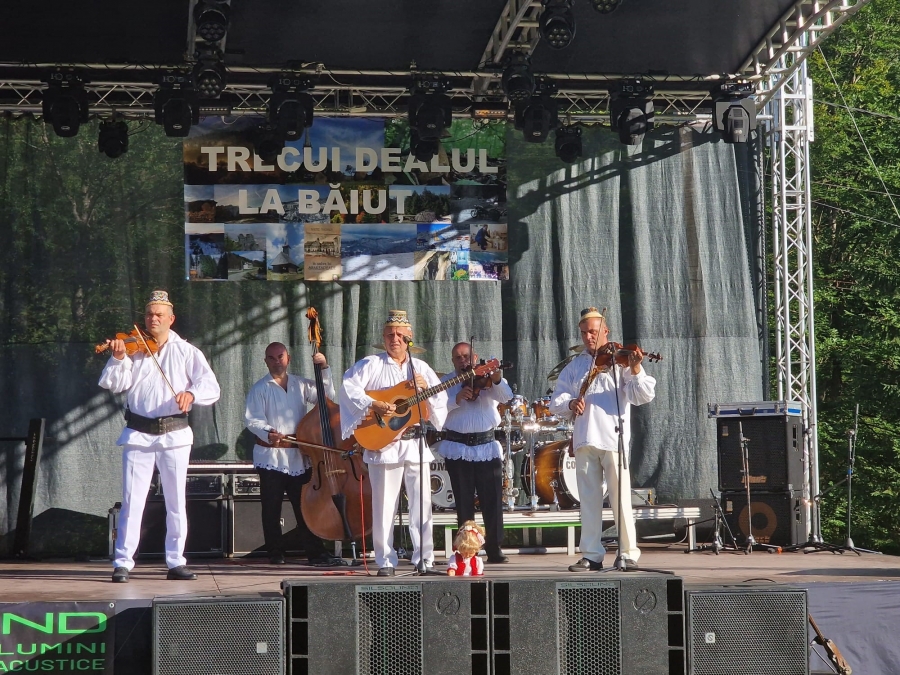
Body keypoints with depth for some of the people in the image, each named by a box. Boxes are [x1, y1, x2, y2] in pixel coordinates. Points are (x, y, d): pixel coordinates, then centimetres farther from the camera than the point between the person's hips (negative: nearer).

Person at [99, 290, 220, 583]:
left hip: (174, 435, 1)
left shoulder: (186, 352, 5)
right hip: (138, 435, -1)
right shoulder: (133, 348, 5)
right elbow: (115, 384, -6)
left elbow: (211, 387, -4)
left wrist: (191, 393, -23)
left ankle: (176, 562, 14)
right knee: (132, 500, -4)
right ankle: (122, 563, -1)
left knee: (176, 502, 6)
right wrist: (118, 359, -23)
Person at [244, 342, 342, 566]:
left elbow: (327, 397, 12)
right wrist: (268, 432, -29)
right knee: (272, 509, 2)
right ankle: (275, 553, 10)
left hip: (298, 457, 3)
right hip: (271, 457, -3)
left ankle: (315, 552, 3)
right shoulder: (260, 388, 1)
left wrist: (325, 369, 3)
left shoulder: (301, 385, 13)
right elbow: (252, 419, -10)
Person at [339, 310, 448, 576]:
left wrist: (426, 388, -8)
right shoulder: (372, 365, 3)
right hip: (383, 444, -3)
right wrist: (373, 404, -22)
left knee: (421, 502, 1)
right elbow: (348, 386, -12)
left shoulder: (420, 367, 15)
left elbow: (442, 400, 12)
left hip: (416, 444, 3)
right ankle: (385, 561, 5)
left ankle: (424, 558, 8)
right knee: (384, 503, -1)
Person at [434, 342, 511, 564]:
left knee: (493, 501, -2)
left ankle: (494, 549, 4)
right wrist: (457, 399, -21)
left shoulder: (486, 379, 6)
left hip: (487, 447, 0)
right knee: (464, 504, 4)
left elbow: (505, 397, -12)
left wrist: (497, 380, -33)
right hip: (458, 449, 0)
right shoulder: (447, 382, 8)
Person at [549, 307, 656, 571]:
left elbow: (644, 396, -6)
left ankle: (629, 554, -1)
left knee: (620, 499, -6)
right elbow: (556, 401, 13)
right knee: (589, 500, 7)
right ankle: (591, 555, 12)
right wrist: (570, 403, -9)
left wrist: (635, 370, -24)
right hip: (584, 440, 5)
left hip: (614, 438, -4)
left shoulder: (619, 360, 4)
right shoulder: (574, 366, 18)